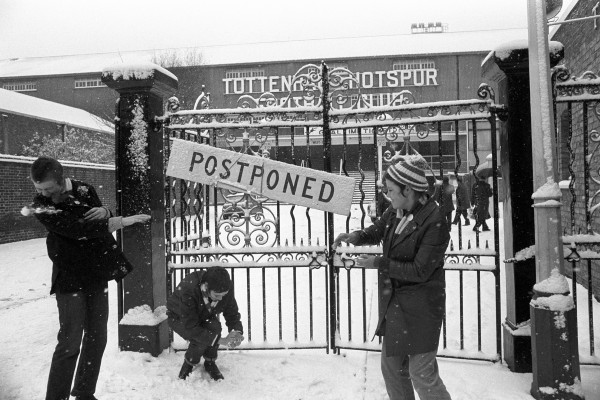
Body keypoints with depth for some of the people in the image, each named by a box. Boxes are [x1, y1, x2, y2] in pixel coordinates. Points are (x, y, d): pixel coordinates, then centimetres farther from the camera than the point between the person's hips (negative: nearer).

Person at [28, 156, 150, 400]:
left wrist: (105, 213, -19)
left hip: (98, 275, 5)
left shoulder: (84, 190, 2)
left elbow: (104, 222, 5)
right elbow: (78, 229, -23)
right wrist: (120, 221, -20)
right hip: (70, 279, -4)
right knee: (70, 343, -6)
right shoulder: (41, 205, -12)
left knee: (97, 339, 10)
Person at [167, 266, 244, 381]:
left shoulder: (226, 289, -28)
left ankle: (210, 362, -1)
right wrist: (220, 340, -44)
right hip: (179, 318, -3)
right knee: (200, 340, -30)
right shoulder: (187, 290, -41)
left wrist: (237, 332, -37)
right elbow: (190, 327, -38)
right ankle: (189, 364, 3)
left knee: (214, 327, -29)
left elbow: (232, 314, -16)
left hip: (204, 316, 4)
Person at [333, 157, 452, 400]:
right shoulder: (396, 212, 1)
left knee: (421, 373, 3)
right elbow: (377, 231, 19)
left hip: (419, 307, -8)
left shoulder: (434, 222, -21)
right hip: (392, 304, 8)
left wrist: (379, 263, -19)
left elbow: (420, 271, -22)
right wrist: (356, 237, -1)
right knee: (391, 367, 19)